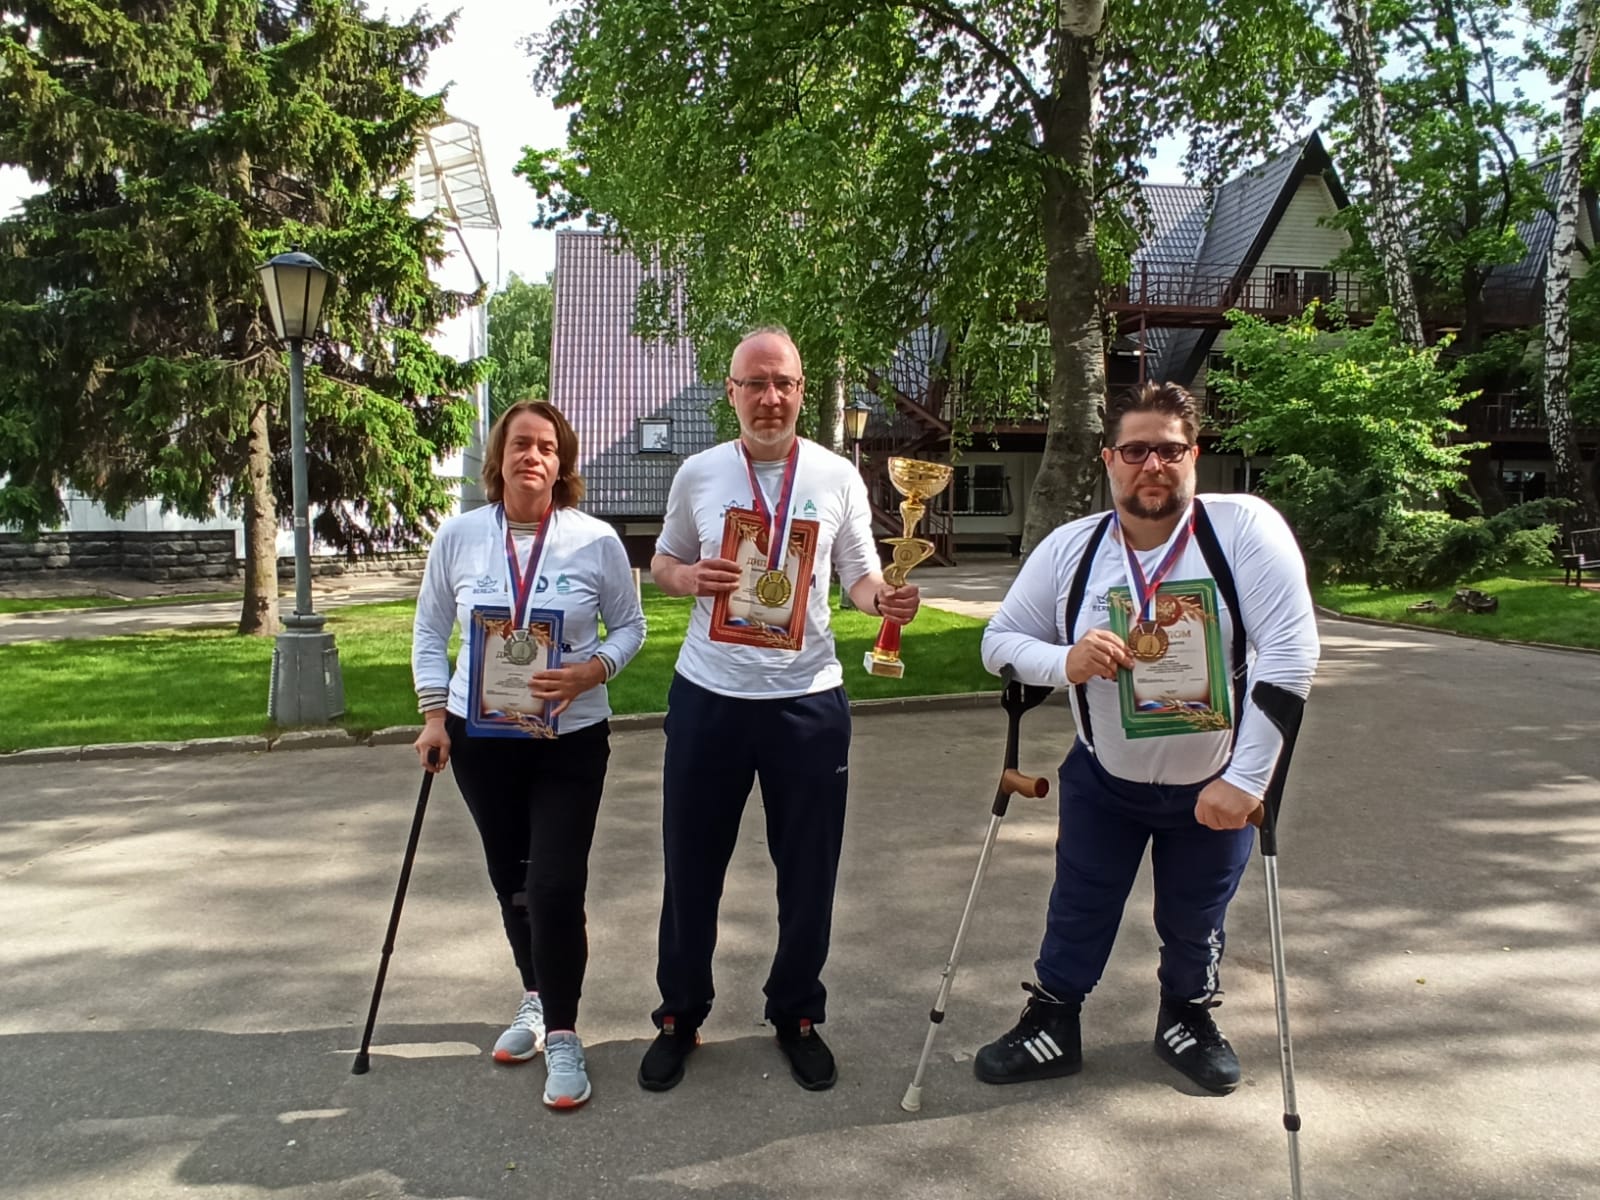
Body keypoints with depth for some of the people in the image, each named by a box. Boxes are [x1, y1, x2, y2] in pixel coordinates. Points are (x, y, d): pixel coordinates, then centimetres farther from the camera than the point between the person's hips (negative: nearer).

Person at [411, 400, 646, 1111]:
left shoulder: (596, 540, -7)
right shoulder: (458, 536, -2)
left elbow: (629, 625, 1)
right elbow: (430, 631, 7)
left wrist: (591, 671, -18)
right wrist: (434, 715, 0)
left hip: (571, 739, -3)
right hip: (481, 738, 3)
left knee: (556, 884, -9)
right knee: (509, 878, 15)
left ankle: (561, 1033, 9)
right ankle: (536, 1001, 38)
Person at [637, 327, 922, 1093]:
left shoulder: (837, 477, 0)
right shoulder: (698, 474, 2)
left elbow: (860, 575, 3)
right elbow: (662, 562, 12)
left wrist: (885, 598, -20)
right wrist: (689, 577, -11)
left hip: (807, 700, 0)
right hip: (708, 698, 1)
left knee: (808, 873, 11)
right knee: (690, 867, 11)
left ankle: (797, 1016, 34)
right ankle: (680, 1016, 33)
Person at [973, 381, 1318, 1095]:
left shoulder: (1245, 527, -19)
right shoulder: (1070, 549, -11)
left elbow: (1290, 652, -23)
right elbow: (999, 640, -3)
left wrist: (1245, 778, -27)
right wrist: (1063, 662, -26)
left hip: (1216, 787, -1)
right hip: (1104, 779, 1)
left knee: (1195, 923, 18)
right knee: (1078, 911, 13)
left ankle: (1188, 1020, 46)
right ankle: (1051, 1026, 36)